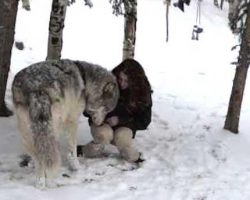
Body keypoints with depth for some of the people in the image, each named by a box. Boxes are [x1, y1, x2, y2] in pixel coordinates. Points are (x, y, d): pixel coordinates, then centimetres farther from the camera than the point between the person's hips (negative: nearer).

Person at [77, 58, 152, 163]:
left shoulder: (143, 93, -11)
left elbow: (143, 121, -10)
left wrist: (120, 120, -22)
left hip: (124, 126, 0)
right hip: (102, 122, 0)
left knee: (121, 137, -35)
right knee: (104, 134, -35)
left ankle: (133, 157, -7)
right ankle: (89, 151, -6)